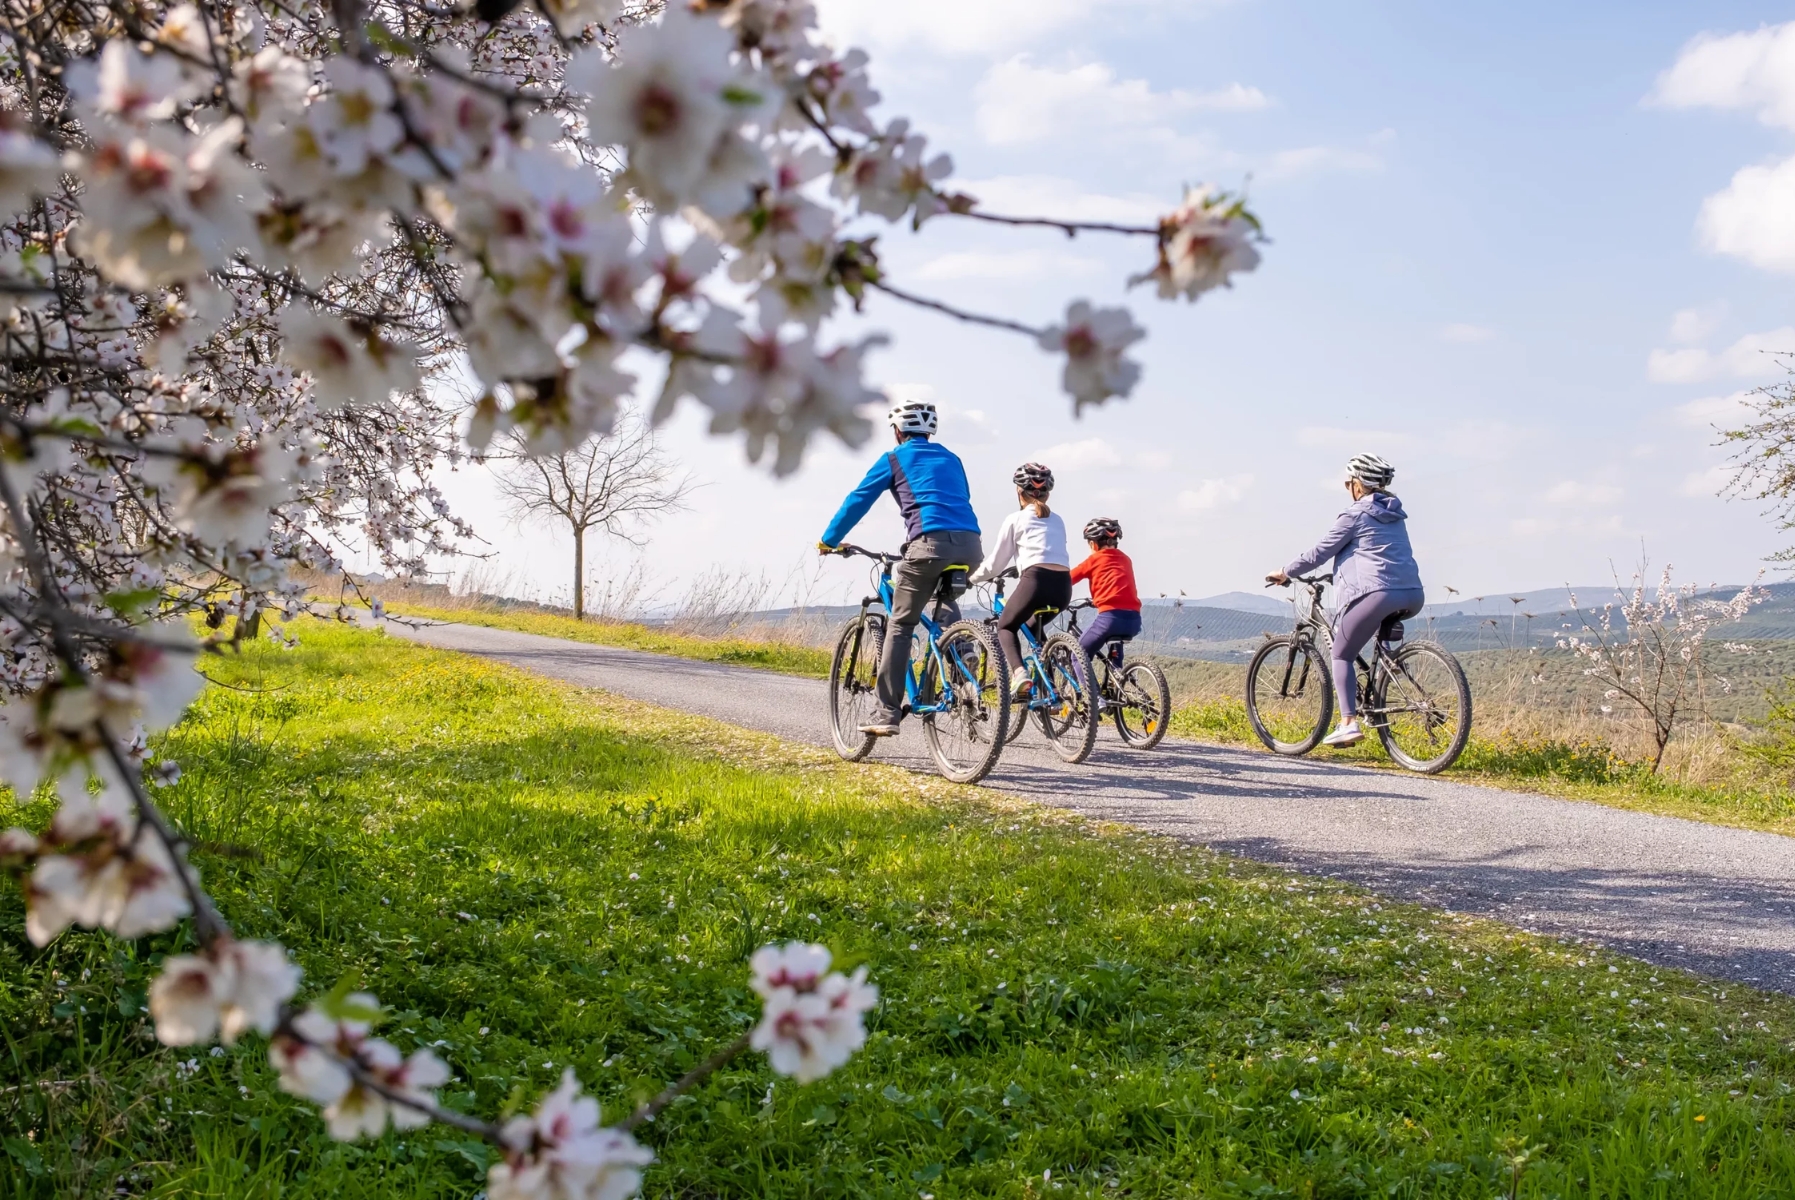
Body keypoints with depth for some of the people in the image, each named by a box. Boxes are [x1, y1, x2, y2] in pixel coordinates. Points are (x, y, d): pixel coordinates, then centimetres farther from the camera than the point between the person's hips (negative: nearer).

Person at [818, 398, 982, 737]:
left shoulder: (894, 459, 15)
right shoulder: (950, 459, 28)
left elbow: (857, 501, 16)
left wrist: (829, 540, 28)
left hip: (932, 543, -5)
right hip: (970, 544, 5)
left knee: (900, 625, 4)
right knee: (944, 599, 36)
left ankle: (886, 714, 0)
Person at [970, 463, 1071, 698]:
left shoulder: (1015, 519, 11)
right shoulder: (1057, 521, 26)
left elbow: (995, 563, 14)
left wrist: (972, 578, 31)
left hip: (1036, 579, -5)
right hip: (1063, 584, 5)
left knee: (1006, 626, 17)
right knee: (1034, 626, 31)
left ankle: (1018, 672, -11)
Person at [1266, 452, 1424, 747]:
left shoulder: (1356, 514, 0)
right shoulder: (1395, 514, 21)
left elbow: (1320, 554, 3)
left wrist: (1285, 573, 15)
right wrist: (1346, 567, 48)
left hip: (1378, 593, -7)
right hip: (1413, 596, 7)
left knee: (1342, 654, 5)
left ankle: (1349, 722, -8)